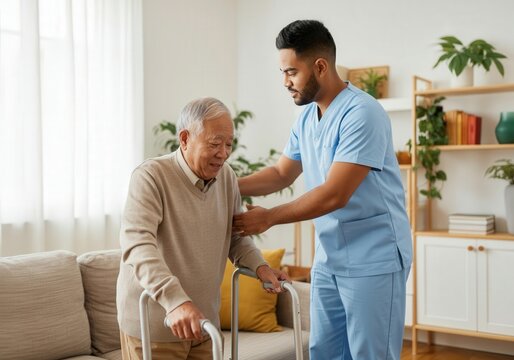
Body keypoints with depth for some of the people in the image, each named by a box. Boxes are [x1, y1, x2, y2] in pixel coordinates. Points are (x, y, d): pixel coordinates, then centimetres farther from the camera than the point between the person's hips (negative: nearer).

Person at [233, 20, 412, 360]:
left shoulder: (362, 113, -19)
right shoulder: (306, 118, 8)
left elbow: (334, 195, -23)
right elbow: (281, 174, 15)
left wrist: (268, 218, -15)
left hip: (373, 261, -8)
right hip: (328, 260, 8)